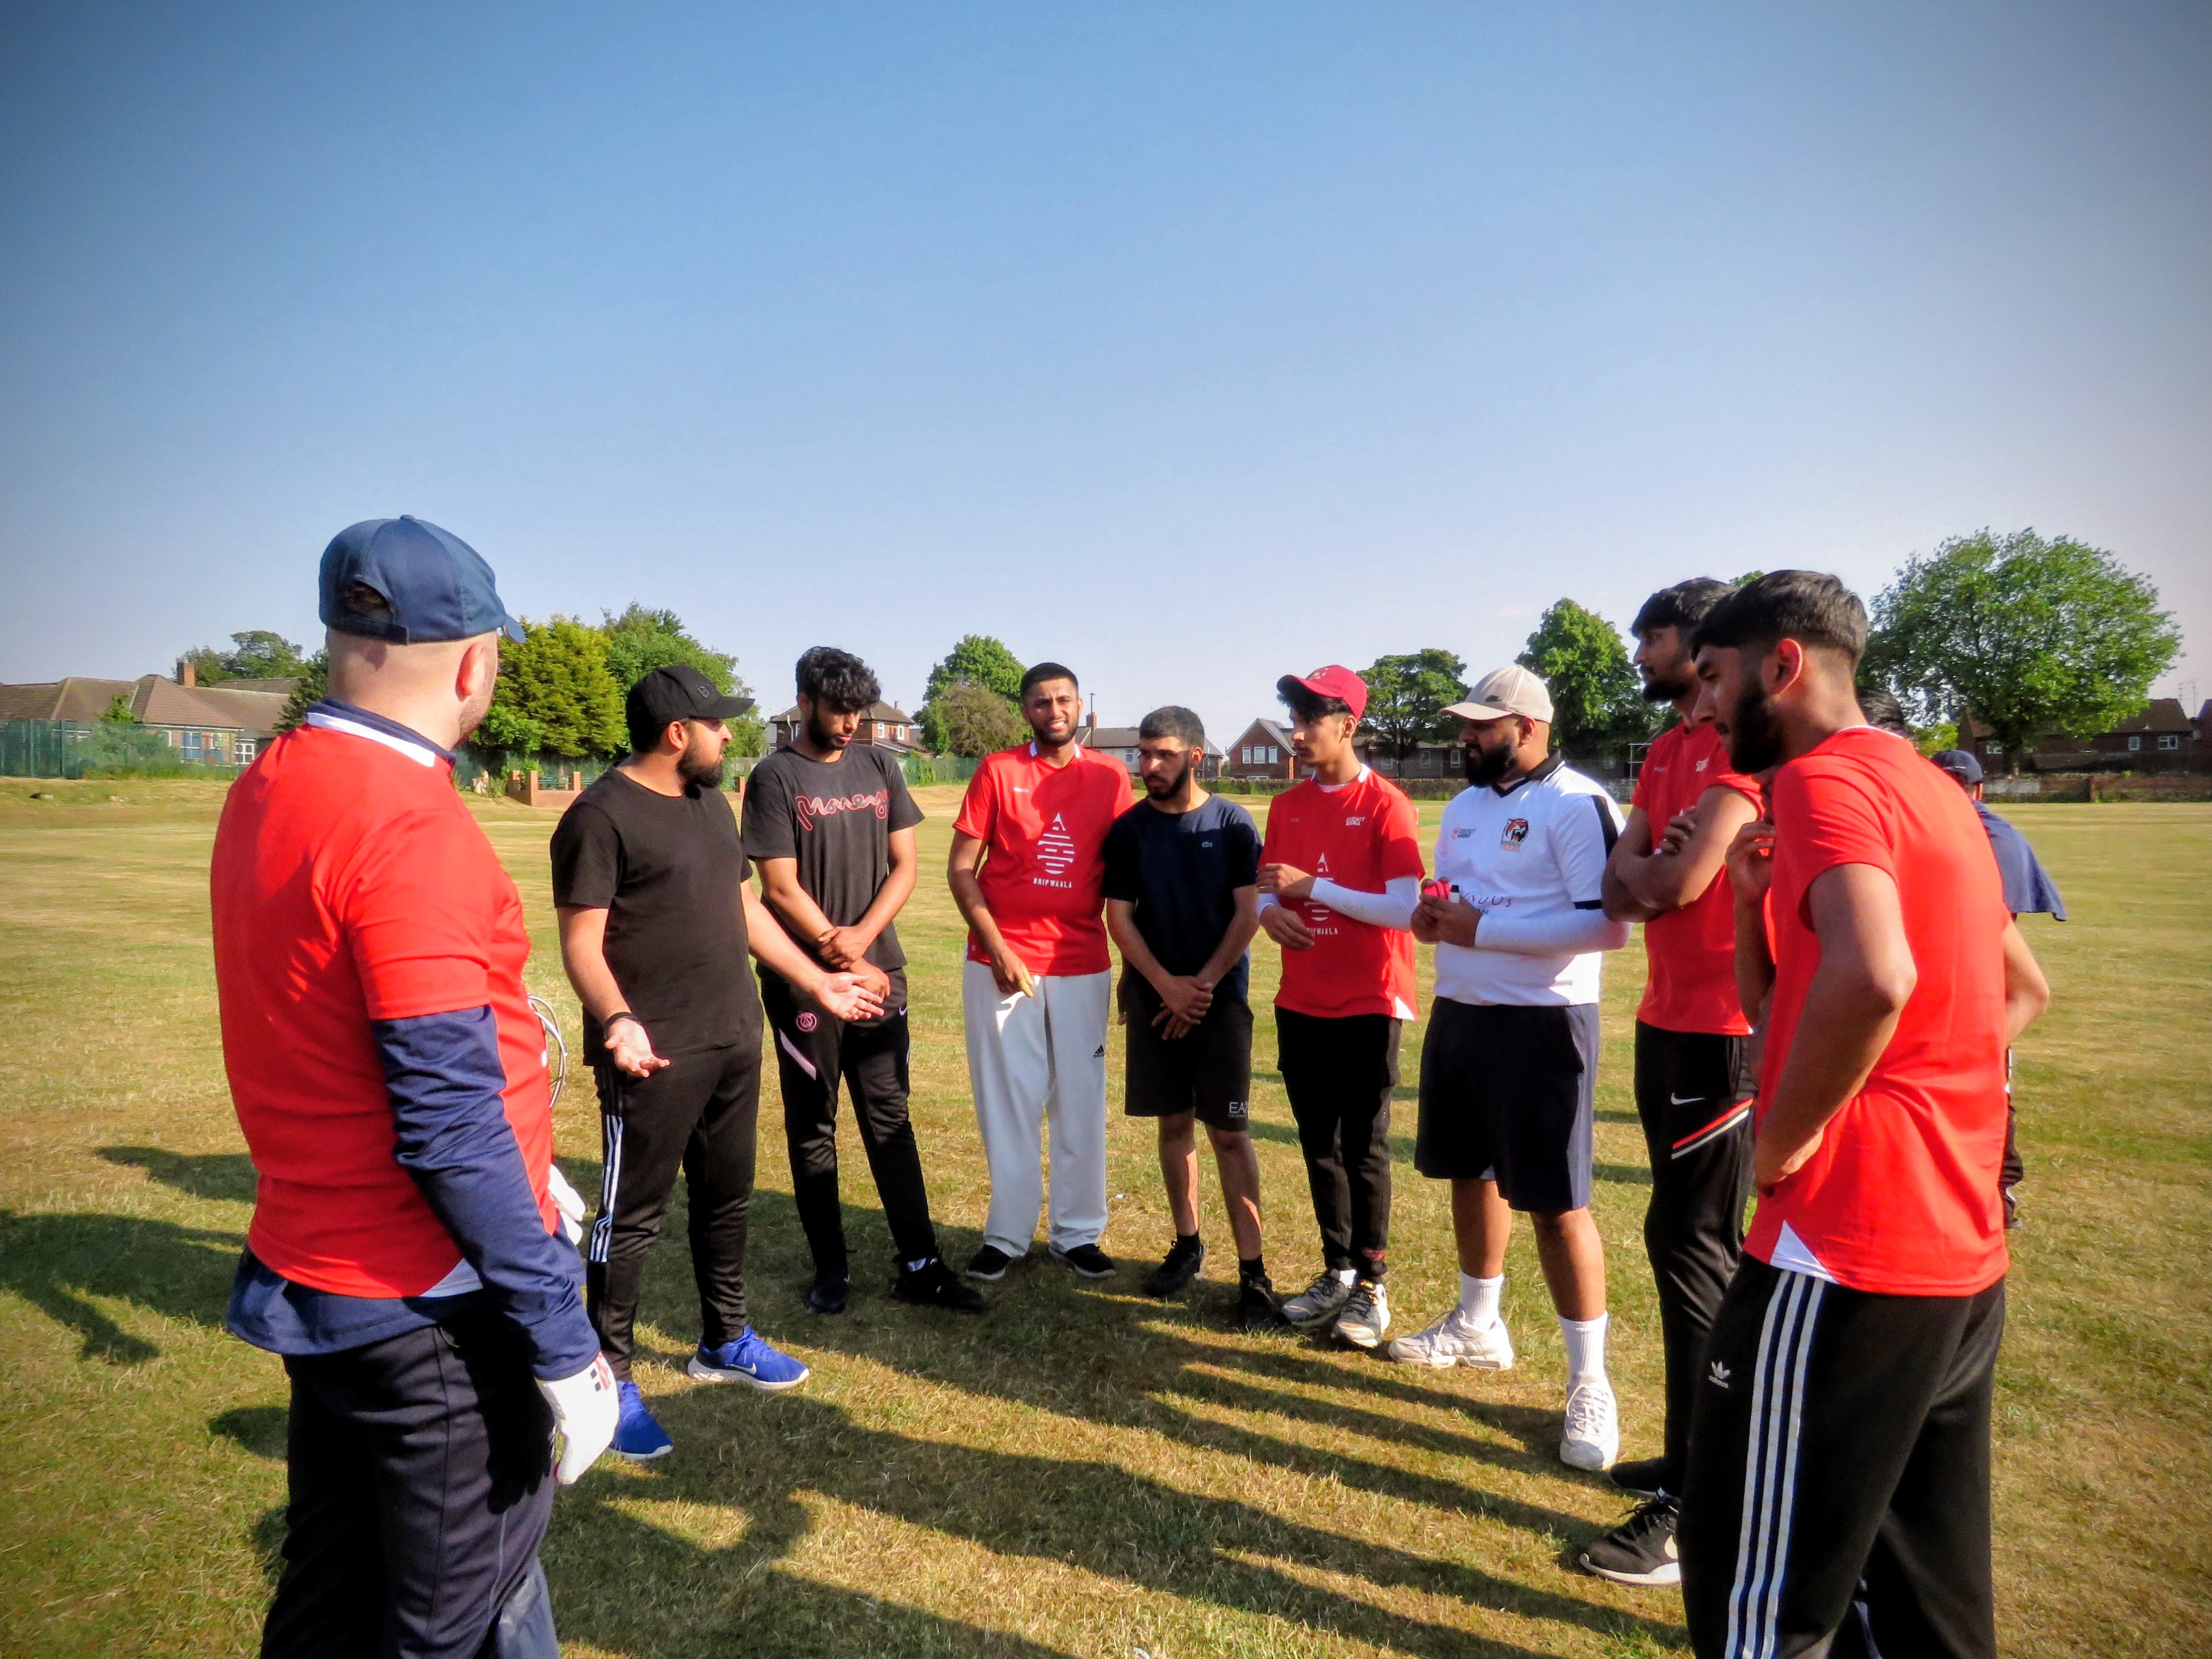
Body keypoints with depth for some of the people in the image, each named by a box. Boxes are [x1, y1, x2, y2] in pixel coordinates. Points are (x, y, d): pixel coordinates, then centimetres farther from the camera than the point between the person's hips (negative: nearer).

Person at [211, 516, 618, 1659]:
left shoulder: (263, 791, 4)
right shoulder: (411, 826, -25)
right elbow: (449, 1128, -26)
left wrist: (522, 1164, 20)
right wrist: (564, 1345, -18)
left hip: (309, 1283, 9)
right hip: (428, 1308, -9)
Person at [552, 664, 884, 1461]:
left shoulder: (711, 803, 13)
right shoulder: (602, 815, -14)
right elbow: (582, 941, -17)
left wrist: (817, 981, 19)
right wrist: (617, 1022, -34)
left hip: (735, 1039, 8)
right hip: (656, 1053, -8)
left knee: (728, 1196, 19)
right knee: (632, 1213, 4)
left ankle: (724, 1341, 36)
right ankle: (608, 1377, 21)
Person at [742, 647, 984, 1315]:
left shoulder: (879, 766, 8)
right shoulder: (775, 777, -5)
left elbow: (905, 864, 5)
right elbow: (780, 888, -9)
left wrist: (862, 937, -10)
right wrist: (844, 963, -10)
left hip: (880, 970, 4)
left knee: (890, 1121, 8)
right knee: (812, 1129, 8)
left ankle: (920, 1266, 15)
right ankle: (830, 1269, 21)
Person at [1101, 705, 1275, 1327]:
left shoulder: (1232, 824, -3)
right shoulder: (1128, 829, 2)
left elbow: (1248, 913, -5)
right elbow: (1119, 916, 0)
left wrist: (1204, 983, -10)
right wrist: (1166, 985, -10)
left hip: (1221, 995, -2)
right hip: (1153, 995, 2)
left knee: (1229, 1130, -3)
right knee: (1175, 1123, 11)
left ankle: (1253, 1270, 5)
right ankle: (1186, 1245, 26)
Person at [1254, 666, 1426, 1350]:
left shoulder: (1385, 804, -11)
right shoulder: (1286, 806, 9)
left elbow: (1405, 909, -17)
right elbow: (1268, 886, 14)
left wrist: (1312, 886, -19)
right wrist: (1270, 909, -10)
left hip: (1367, 1005, -6)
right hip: (1300, 1004, 6)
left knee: (1364, 1146, 3)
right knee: (1318, 1144, 14)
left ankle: (1371, 1285, 18)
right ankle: (1336, 1272, 28)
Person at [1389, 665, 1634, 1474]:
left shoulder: (1577, 805, -14)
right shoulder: (1467, 803, 12)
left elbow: (1608, 923, -22)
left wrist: (1481, 929, -21)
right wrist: (1431, 916, -3)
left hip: (1541, 1024, -8)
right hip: (1457, 1013, 9)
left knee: (1556, 1204, -2)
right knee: (1471, 1174, 19)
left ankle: (1590, 1383, 15)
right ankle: (1477, 1325, 39)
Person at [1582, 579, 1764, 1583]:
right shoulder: (1665, 753, 15)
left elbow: (1683, 880, -21)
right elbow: (1621, 887, 9)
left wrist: (1640, 876, 0)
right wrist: (1656, 879, -12)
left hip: (1721, 1029, -9)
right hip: (1666, 1019, 9)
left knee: (1691, 1247, -4)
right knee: (1688, 1243, 16)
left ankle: (1697, 1513, 8)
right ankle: (1702, 1456, 31)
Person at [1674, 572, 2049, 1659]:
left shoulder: (1824, 778, -14)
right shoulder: (1930, 788, 15)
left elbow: (1872, 976, -32)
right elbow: (2020, 991, 25)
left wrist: (1782, 1141, -18)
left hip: (1848, 1260, -9)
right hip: (1965, 1261, 10)